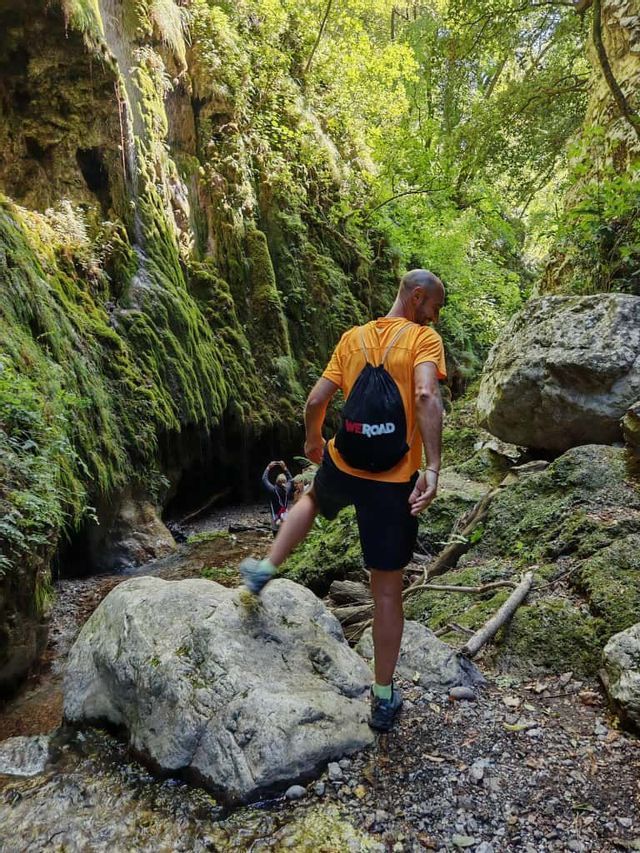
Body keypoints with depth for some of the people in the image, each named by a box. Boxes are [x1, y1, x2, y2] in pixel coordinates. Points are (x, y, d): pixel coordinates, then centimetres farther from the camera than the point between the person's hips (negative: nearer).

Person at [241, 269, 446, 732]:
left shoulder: (353, 337, 7)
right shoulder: (424, 338, -5)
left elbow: (316, 401, 4)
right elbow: (426, 398, -24)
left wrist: (313, 441, 22)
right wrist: (432, 468, -26)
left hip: (342, 464, 4)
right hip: (392, 480, -3)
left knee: (312, 499, 40)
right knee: (387, 590, 9)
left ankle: (266, 567, 32)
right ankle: (384, 696, 19)